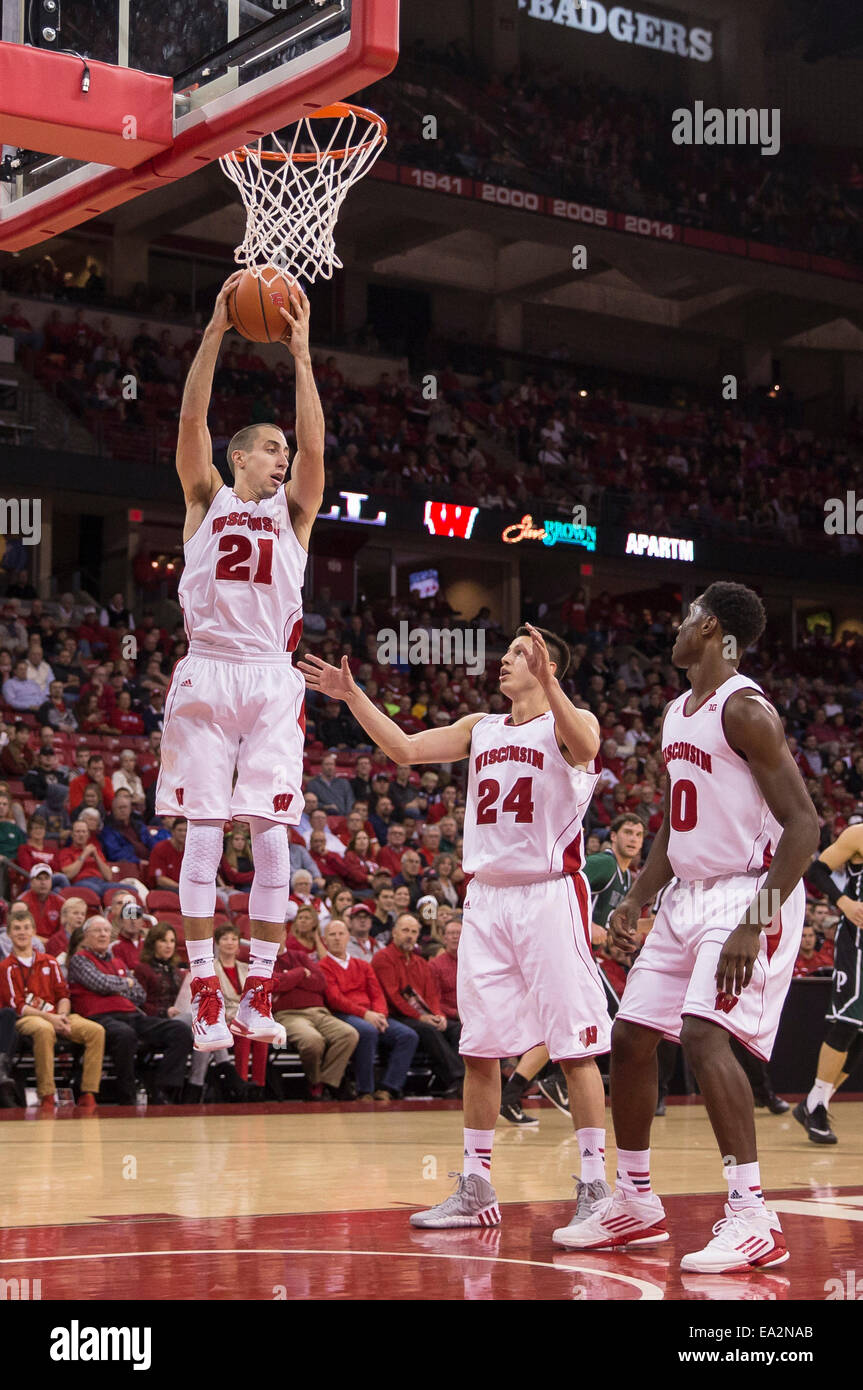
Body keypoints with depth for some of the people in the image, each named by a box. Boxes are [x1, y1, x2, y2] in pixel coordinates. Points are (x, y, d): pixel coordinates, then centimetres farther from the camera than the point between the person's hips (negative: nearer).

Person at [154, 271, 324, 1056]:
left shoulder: (292, 511, 14)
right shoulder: (207, 498, 12)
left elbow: (315, 445, -1)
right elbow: (192, 420, -1)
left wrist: (301, 353, -7)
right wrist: (216, 331, -9)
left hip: (272, 680, 1)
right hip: (207, 673, -1)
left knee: (272, 836, -4)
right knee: (204, 833, -4)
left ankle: (259, 992, 1)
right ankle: (205, 994, -2)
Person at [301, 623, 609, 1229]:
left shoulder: (568, 720, -2)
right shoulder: (481, 728, 16)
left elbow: (585, 747, -26)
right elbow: (404, 748, 11)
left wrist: (548, 683, -40)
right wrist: (352, 696, 3)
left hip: (550, 895, -6)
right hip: (487, 899, 6)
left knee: (576, 1046, -6)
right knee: (479, 1049, 7)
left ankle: (594, 1189, -2)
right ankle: (476, 1189, 14)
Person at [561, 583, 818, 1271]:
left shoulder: (746, 709, -16)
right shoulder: (677, 713, 13)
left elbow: (804, 824, -21)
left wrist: (757, 923, -27)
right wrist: (637, 900, 12)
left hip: (749, 895, -9)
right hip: (689, 896, 10)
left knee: (703, 1033, -25)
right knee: (630, 1036, 9)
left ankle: (753, 1218, -20)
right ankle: (635, 1203, 22)